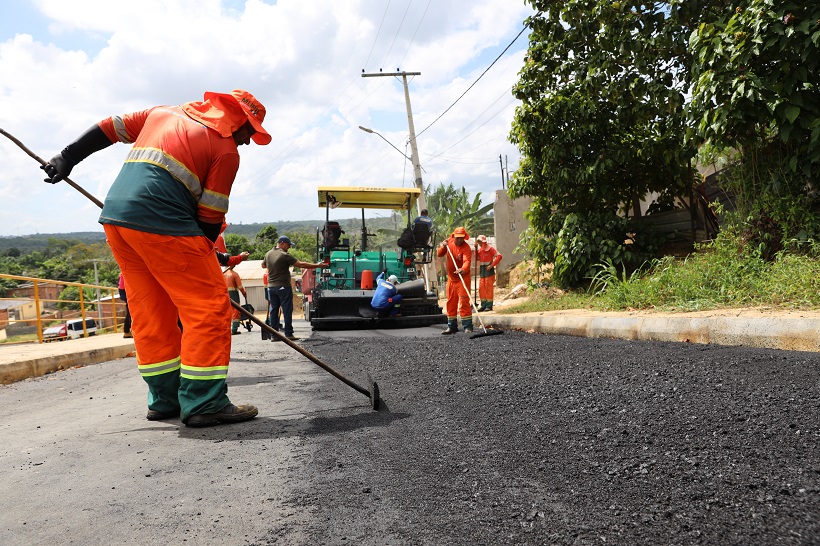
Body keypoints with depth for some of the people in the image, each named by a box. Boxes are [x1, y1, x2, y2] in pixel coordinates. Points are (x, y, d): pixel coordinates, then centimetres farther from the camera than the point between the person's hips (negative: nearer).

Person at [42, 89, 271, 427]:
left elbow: (110, 128, 24)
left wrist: (67, 158, 30)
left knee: (151, 310, 13)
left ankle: (166, 400, 19)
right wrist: (199, 259, 9)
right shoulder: (227, 150, 3)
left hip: (115, 215, 8)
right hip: (161, 222, -8)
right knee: (208, 306, -4)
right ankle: (204, 403, -5)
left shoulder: (164, 113, 23)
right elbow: (211, 217, -1)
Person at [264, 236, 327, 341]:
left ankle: (274, 335, 9)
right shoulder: (285, 255, -14)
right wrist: (317, 265, -13)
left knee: (274, 310, 9)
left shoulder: (268, 254, 8)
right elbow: (300, 264, -18)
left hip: (271, 286, 7)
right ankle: (288, 334, -1)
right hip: (283, 287, -7)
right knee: (287, 310, -1)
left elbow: (263, 265, 25)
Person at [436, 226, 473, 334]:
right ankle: (452, 326, 22)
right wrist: (443, 246, -13)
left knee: (464, 302, -11)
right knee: (451, 303, 12)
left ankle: (468, 326, -8)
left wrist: (462, 270, -53)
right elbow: (439, 254, 7)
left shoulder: (466, 248, -17)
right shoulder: (449, 241, 2)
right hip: (451, 278, 6)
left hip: (462, 278, -6)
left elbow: (467, 261, -33)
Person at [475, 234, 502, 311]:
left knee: (488, 287, -4)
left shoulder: (490, 248, -9)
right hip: (482, 270, 7)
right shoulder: (479, 249, 11)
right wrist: (476, 249, -2)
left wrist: (492, 265, -19)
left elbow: (499, 256, -15)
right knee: (481, 288, 6)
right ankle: (484, 305, 14)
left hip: (489, 269, -7)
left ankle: (489, 306, 1)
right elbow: (476, 259, 6)